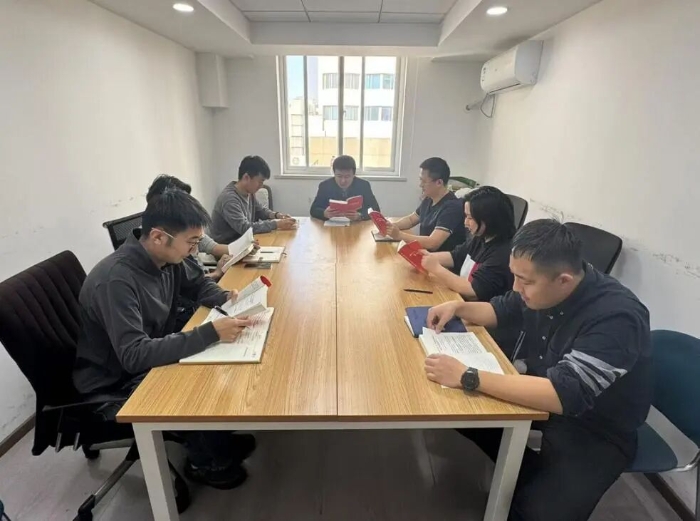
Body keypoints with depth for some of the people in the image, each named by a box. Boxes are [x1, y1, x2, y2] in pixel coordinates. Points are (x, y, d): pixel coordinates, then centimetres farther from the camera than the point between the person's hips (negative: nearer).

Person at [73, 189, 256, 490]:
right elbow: (134, 355, -38)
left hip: (152, 357, 8)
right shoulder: (117, 280, -34)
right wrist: (210, 333, -43)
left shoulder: (165, 259, -10)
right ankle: (206, 462, 7)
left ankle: (218, 439, 18)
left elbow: (196, 285, 8)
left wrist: (225, 298, -13)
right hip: (114, 383, -7)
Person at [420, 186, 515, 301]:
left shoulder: (503, 255, -25)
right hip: (459, 298, 8)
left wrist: (436, 268, -22)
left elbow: (473, 292, -27)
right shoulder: (479, 238, 3)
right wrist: (428, 256, -3)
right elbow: (454, 256, 16)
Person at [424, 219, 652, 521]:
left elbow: (564, 395, -40)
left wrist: (468, 378, -39)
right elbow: (501, 310, 8)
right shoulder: (543, 288, -11)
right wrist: (458, 307, -12)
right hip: (541, 392, 7)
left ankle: (536, 482, 8)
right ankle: (529, 473, 13)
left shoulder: (616, 318, -31)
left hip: (595, 433, -6)